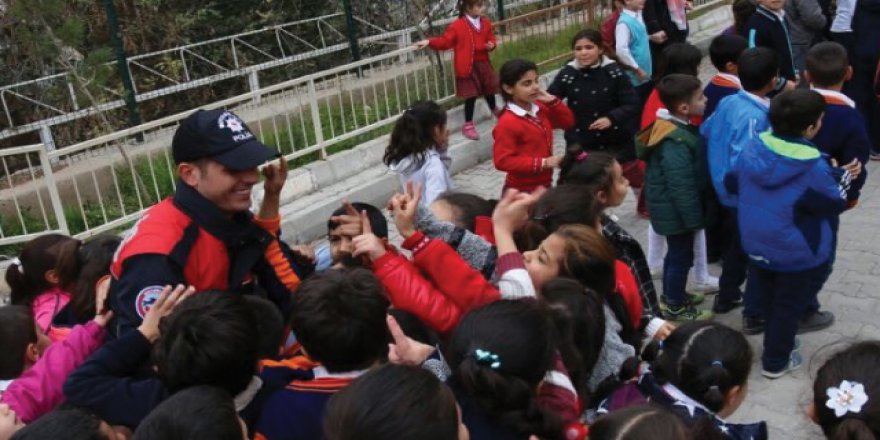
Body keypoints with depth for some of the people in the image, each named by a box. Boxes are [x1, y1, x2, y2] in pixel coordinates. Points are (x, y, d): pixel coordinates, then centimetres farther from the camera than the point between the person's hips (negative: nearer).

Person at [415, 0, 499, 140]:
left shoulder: (486, 23, 4)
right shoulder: (457, 26, -13)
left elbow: (491, 39, 11)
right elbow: (445, 42, -11)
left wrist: (492, 45, -12)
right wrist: (429, 42, -23)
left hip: (483, 64, 5)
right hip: (468, 67, -5)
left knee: (489, 89, 20)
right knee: (471, 95, -3)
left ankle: (494, 110, 50)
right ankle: (468, 124, 11)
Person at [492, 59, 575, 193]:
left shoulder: (541, 109, 2)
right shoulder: (507, 122, -22)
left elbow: (568, 122, 13)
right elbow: (502, 161, -25)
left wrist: (552, 101, -6)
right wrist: (543, 163, -26)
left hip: (544, 185, 8)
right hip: (521, 191, -8)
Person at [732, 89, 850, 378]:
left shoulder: (753, 149, -12)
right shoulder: (813, 168, -28)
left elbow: (732, 183, 3)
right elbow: (835, 204, -13)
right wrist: (843, 177, 3)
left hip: (755, 245, 6)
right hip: (799, 255, -6)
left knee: (768, 302, 25)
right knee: (789, 308, 15)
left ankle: (775, 348, 47)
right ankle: (776, 362, 29)